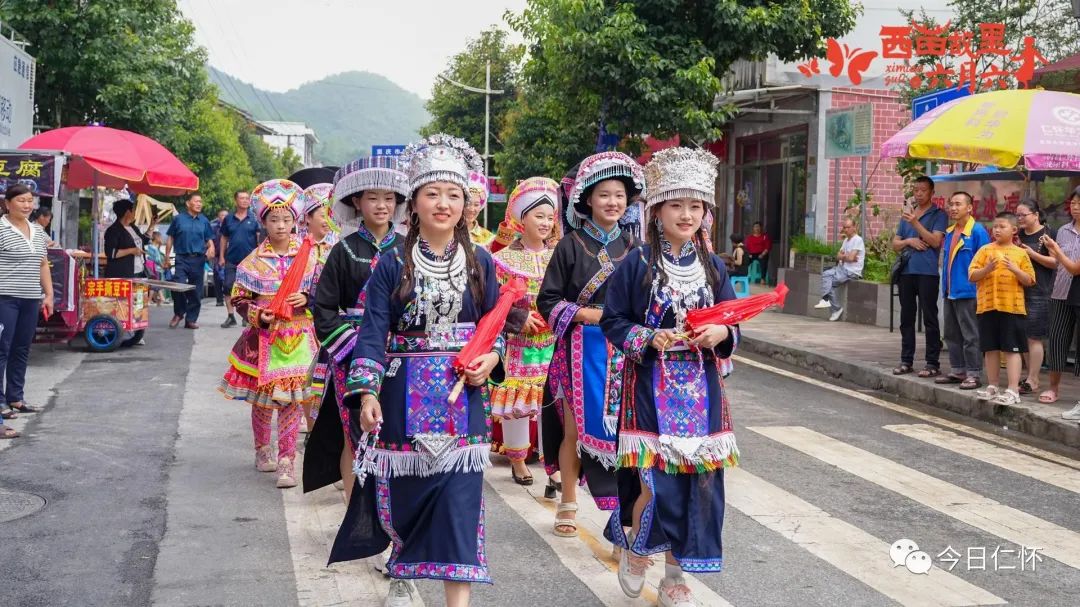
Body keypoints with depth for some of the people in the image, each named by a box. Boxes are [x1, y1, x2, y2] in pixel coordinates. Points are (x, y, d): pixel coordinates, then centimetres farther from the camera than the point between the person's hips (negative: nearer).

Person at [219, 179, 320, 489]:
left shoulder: (309, 255, 2)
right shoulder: (253, 261, -1)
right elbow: (239, 299, 2)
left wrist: (306, 299, -11)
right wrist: (258, 315, -14)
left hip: (298, 337, 0)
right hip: (263, 336, 0)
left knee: (292, 399, -3)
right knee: (262, 397, 10)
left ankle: (286, 462, 3)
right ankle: (263, 449, 31)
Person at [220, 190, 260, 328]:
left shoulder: (254, 218, 1)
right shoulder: (228, 219, 8)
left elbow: (260, 238, -1)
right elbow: (224, 238, 13)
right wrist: (221, 256, 7)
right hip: (231, 260, 2)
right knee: (228, 288, 0)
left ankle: (247, 316, 15)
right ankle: (231, 317, 7)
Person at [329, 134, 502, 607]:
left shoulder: (480, 263, 5)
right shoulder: (393, 265, -1)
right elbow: (373, 332, -6)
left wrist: (490, 360, -8)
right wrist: (367, 392, -17)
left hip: (463, 396, 1)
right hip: (405, 395, 0)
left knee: (459, 499, -5)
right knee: (403, 493, 10)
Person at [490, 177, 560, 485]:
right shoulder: (504, 259, -3)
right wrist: (519, 319, -15)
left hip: (555, 344, 3)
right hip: (518, 345, -2)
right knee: (516, 401, 2)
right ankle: (517, 460, 18)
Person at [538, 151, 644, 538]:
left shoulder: (633, 248, 9)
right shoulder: (571, 247, 0)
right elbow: (548, 301, -1)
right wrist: (588, 314, -13)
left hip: (625, 351, 2)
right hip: (582, 350, -2)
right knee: (575, 429, 6)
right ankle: (568, 505, 22)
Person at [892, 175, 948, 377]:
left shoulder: (938, 215, 0)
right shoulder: (907, 214, 18)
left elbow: (935, 241, -13)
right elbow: (895, 244, 17)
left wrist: (915, 223, -19)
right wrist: (909, 241, -3)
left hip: (927, 272, -6)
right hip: (906, 271, 6)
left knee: (929, 318, -4)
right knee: (906, 317, 9)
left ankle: (933, 363, 0)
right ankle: (906, 360, 16)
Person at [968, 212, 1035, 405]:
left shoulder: (1020, 253, 4)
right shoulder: (986, 250, 6)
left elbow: (1029, 281, 3)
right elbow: (972, 276, 2)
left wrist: (1015, 269, -13)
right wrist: (987, 269, -16)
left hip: (1012, 307, -2)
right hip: (988, 306, 2)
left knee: (1012, 349, -3)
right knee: (991, 348, 9)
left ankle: (1013, 391, -2)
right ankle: (992, 387, 19)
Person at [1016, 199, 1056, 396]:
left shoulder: (1049, 234, -5)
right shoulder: (1019, 235, 15)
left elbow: (1055, 262, -9)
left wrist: (1032, 254, -15)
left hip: (1039, 293, -7)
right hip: (1019, 291, 7)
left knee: (1034, 337, -6)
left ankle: (1032, 381, -2)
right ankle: (1032, 377, 16)